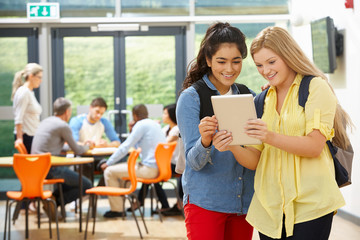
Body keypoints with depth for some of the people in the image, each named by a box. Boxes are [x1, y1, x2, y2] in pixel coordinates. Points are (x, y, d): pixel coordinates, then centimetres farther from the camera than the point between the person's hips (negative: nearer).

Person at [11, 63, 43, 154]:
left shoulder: (30, 92, 18)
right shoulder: (23, 92, -11)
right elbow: (18, 119, -16)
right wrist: (19, 139, -20)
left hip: (33, 136, 9)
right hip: (26, 136, -9)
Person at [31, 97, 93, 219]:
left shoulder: (45, 121, 16)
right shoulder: (63, 126, -10)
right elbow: (77, 150, -3)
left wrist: (81, 146, 31)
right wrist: (87, 146, 20)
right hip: (50, 168, -9)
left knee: (74, 179, 29)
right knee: (86, 185, 0)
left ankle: (53, 197, 6)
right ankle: (54, 201, -8)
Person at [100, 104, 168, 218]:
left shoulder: (141, 125, -11)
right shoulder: (155, 124, 17)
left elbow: (125, 147, -12)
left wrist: (108, 163, -4)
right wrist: (132, 132, 20)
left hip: (149, 169, -10)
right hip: (158, 166, 10)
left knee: (109, 171, -4)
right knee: (120, 167, 27)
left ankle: (117, 209, 3)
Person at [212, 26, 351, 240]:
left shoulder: (316, 87, 0)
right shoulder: (264, 100, 15)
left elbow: (315, 146, -11)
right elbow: (254, 161, 10)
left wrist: (271, 137, -24)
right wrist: (233, 146, -10)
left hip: (310, 204, -5)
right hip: (270, 206, 5)